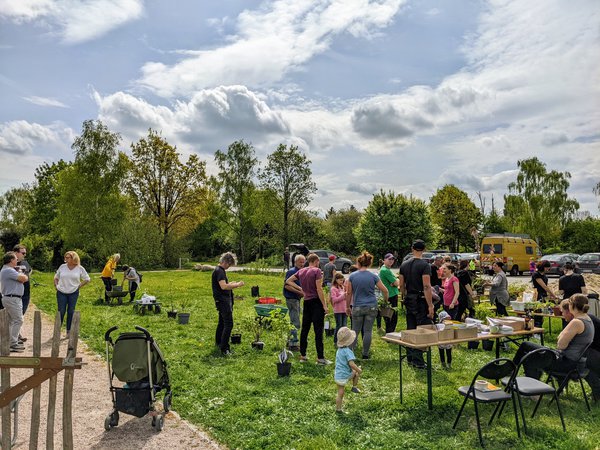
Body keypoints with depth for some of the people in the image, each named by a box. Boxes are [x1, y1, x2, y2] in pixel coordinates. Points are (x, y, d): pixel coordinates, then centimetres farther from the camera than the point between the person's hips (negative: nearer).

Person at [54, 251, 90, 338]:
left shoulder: (80, 268, -3)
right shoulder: (62, 267, 1)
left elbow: (87, 279, 7)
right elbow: (56, 277, 16)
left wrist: (79, 286, 0)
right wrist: (56, 286, 4)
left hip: (73, 293, 0)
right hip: (61, 293, 0)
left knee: (71, 312, 6)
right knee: (61, 312, 0)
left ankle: (69, 331, 16)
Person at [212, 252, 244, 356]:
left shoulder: (220, 270, 15)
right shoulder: (219, 271, -18)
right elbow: (223, 286, -28)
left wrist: (231, 284, 13)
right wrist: (237, 285, -19)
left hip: (223, 300, 11)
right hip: (223, 300, -11)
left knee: (222, 322, 22)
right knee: (228, 324, -13)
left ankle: (218, 342, 36)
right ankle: (224, 349, -12)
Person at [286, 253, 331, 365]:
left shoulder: (301, 271, 8)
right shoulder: (317, 271, -10)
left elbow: (288, 281, 17)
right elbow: (319, 289, -16)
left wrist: (300, 289, 13)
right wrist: (324, 305, -12)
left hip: (306, 302, 6)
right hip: (316, 302, -6)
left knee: (304, 329, 12)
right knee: (318, 330, -4)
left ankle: (302, 355, 18)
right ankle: (320, 358, -2)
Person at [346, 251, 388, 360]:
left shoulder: (352, 276, -3)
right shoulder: (373, 276, -2)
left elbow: (349, 293, 0)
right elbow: (385, 291, 0)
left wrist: (347, 307, 9)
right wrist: (385, 301, 17)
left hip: (357, 308, 0)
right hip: (371, 307, 0)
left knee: (355, 330, 10)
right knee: (368, 331, 7)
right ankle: (365, 354, 12)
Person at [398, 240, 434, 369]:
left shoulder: (404, 265, 8)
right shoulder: (424, 265, -13)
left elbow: (401, 286, 11)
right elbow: (426, 287, -19)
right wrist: (430, 305, -18)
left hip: (409, 301, 7)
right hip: (421, 301, -7)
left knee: (410, 330, 14)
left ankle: (410, 358, 21)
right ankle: (418, 361, -3)